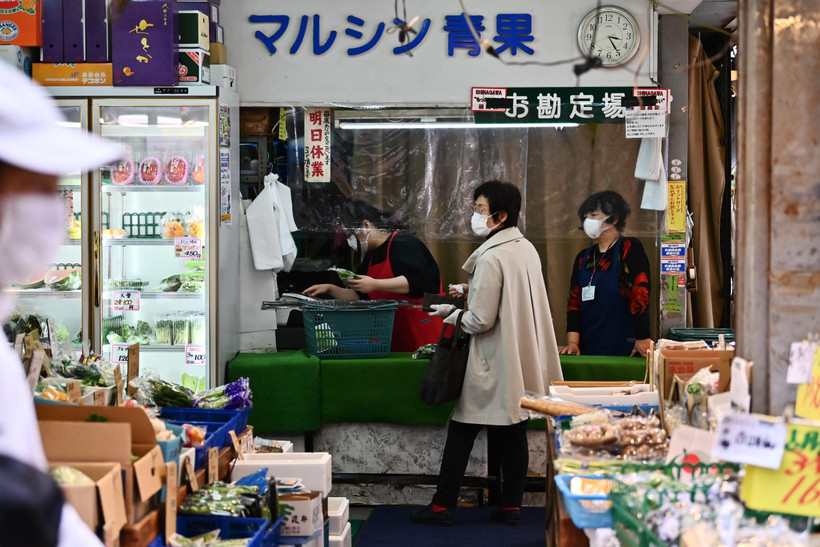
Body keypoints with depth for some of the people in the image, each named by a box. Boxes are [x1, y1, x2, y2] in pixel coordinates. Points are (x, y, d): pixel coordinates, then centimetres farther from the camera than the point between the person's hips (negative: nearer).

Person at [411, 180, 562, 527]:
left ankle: (442, 507, 7)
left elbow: (481, 320, -19)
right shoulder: (527, 249, 7)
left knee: (461, 433, 2)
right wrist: (473, 291, 15)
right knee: (514, 434, 10)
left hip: (494, 364, -7)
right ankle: (511, 506, 14)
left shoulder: (491, 257, -18)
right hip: (524, 362, 7)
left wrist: (451, 314, -3)